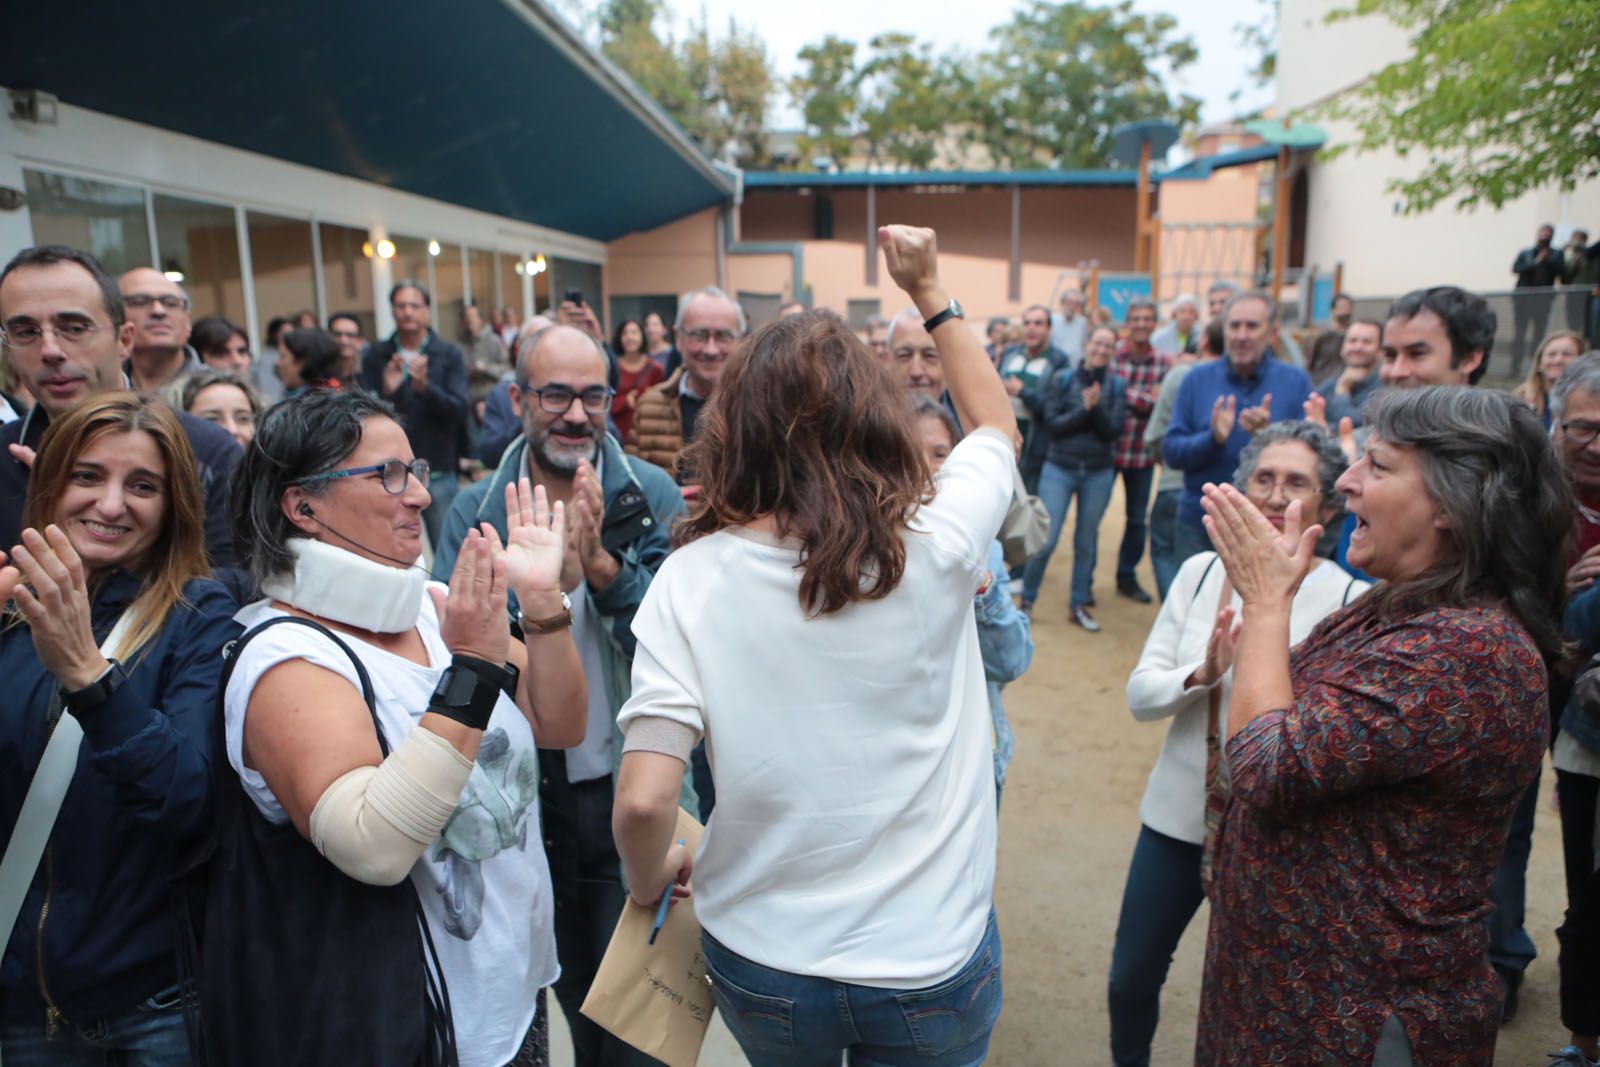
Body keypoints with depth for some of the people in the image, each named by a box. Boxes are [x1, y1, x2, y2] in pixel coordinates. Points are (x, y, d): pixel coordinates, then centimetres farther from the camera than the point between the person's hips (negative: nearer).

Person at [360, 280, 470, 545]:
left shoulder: (449, 355, 3)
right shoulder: (375, 356, 7)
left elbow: (460, 412, -7)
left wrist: (424, 386, -23)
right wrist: (386, 391, -18)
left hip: (438, 473, -1)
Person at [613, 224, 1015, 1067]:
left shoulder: (691, 578, -18)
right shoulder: (936, 547, -17)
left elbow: (643, 800, -21)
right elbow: (996, 425, 5)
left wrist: (647, 883, 0)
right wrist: (929, 291, 11)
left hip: (762, 961, 1)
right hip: (935, 958, 0)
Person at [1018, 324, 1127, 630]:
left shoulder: (1116, 386, 2)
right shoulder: (1062, 379, -1)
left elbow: (1113, 431, -6)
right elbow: (1051, 425, -8)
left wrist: (1097, 406, -20)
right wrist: (1084, 408, -17)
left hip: (1098, 474, 2)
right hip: (1059, 469, -2)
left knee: (1086, 543, 10)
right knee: (1045, 541, -7)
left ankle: (1079, 605, 24)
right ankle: (1026, 600, 13)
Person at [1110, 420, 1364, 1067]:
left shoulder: (1349, 600, -13)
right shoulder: (1202, 572, -4)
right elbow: (1139, 695, -5)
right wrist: (1202, 674, -24)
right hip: (1178, 814, 3)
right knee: (1130, 977, 19)